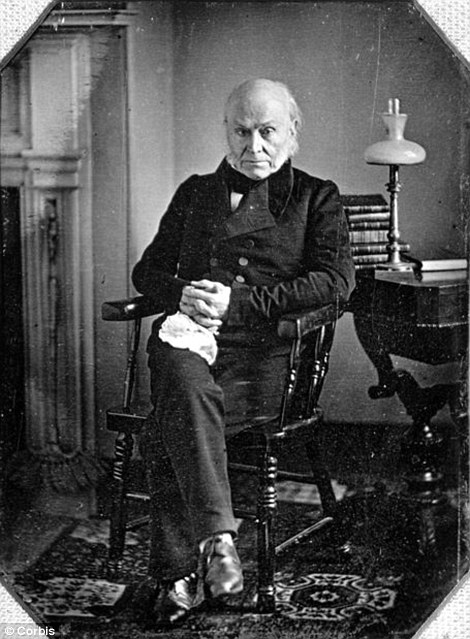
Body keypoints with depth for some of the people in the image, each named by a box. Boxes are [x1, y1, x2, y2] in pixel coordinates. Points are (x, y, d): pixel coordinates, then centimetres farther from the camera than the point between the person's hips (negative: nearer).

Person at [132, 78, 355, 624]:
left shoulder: (317, 198, 16)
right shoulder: (195, 192, 26)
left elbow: (337, 281, 0)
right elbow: (148, 271, 24)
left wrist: (237, 303, -9)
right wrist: (181, 295, -2)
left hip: (264, 353, -3)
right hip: (190, 336, 3)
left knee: (165, 432, -31)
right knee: (185, 385, -37)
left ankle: (180, 572, -28)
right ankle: (217, 538, -40)